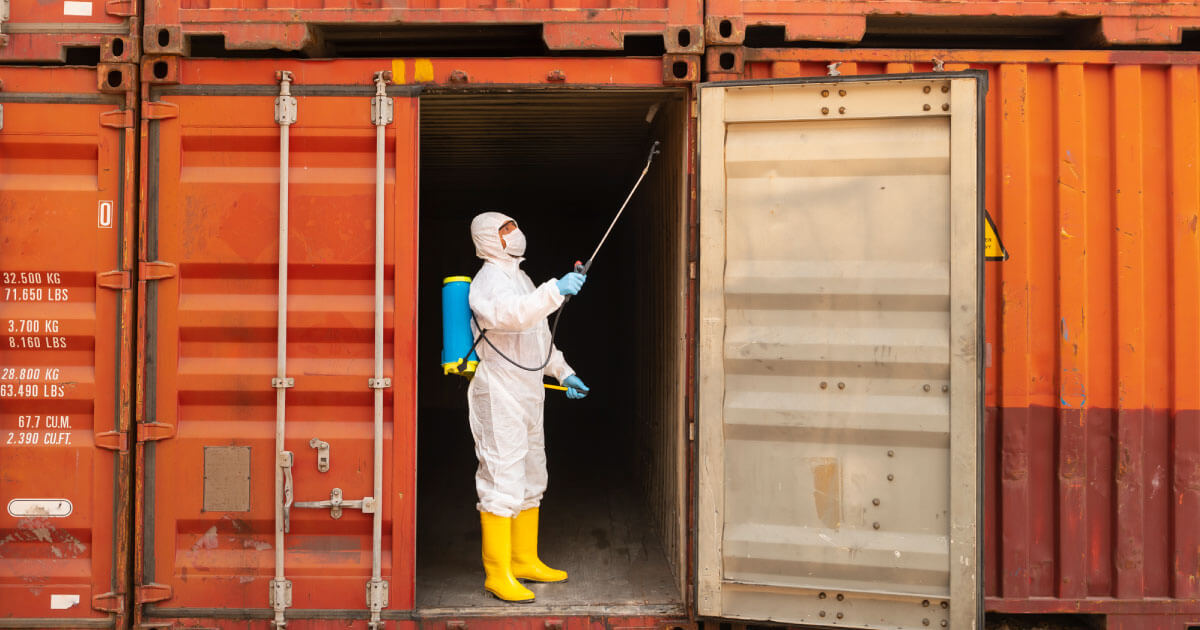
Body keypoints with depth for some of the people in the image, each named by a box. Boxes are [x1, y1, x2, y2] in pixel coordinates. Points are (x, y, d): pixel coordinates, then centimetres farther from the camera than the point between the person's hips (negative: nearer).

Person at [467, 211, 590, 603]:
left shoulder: (521, 278, 20)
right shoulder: (489, 280, -11)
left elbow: (541, 334, 29)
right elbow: (512, 315, -34)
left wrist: (563, 372, 24)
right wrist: (556, 291, -40)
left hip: (528, 393, 10)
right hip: (498, 394, -10)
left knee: (531, 478, 15)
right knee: (503, 479, -9)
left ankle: (525, 561, 26)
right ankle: (497, 573, -3)